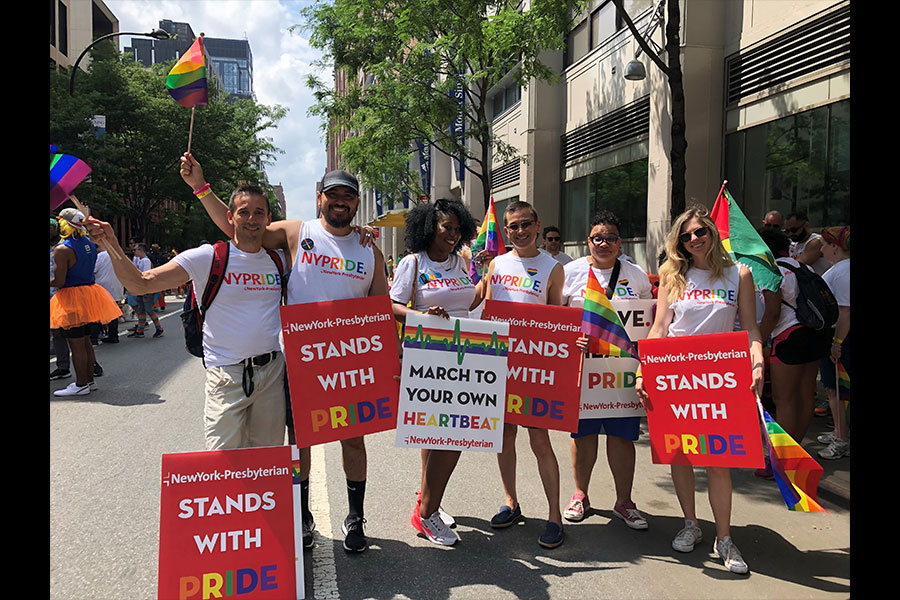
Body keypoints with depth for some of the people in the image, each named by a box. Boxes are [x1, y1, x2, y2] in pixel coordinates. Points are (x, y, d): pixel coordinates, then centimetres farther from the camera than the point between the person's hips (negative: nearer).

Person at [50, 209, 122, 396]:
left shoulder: (62, 250, -18)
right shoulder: (90, 243, 4)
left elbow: (59, 281, -19)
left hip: (71, 299, -8)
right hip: (89, 294, 8)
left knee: (76, 344, -1)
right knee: (85, 341, 16)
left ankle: (81, 385, 5)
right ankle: (89, 380, 23)